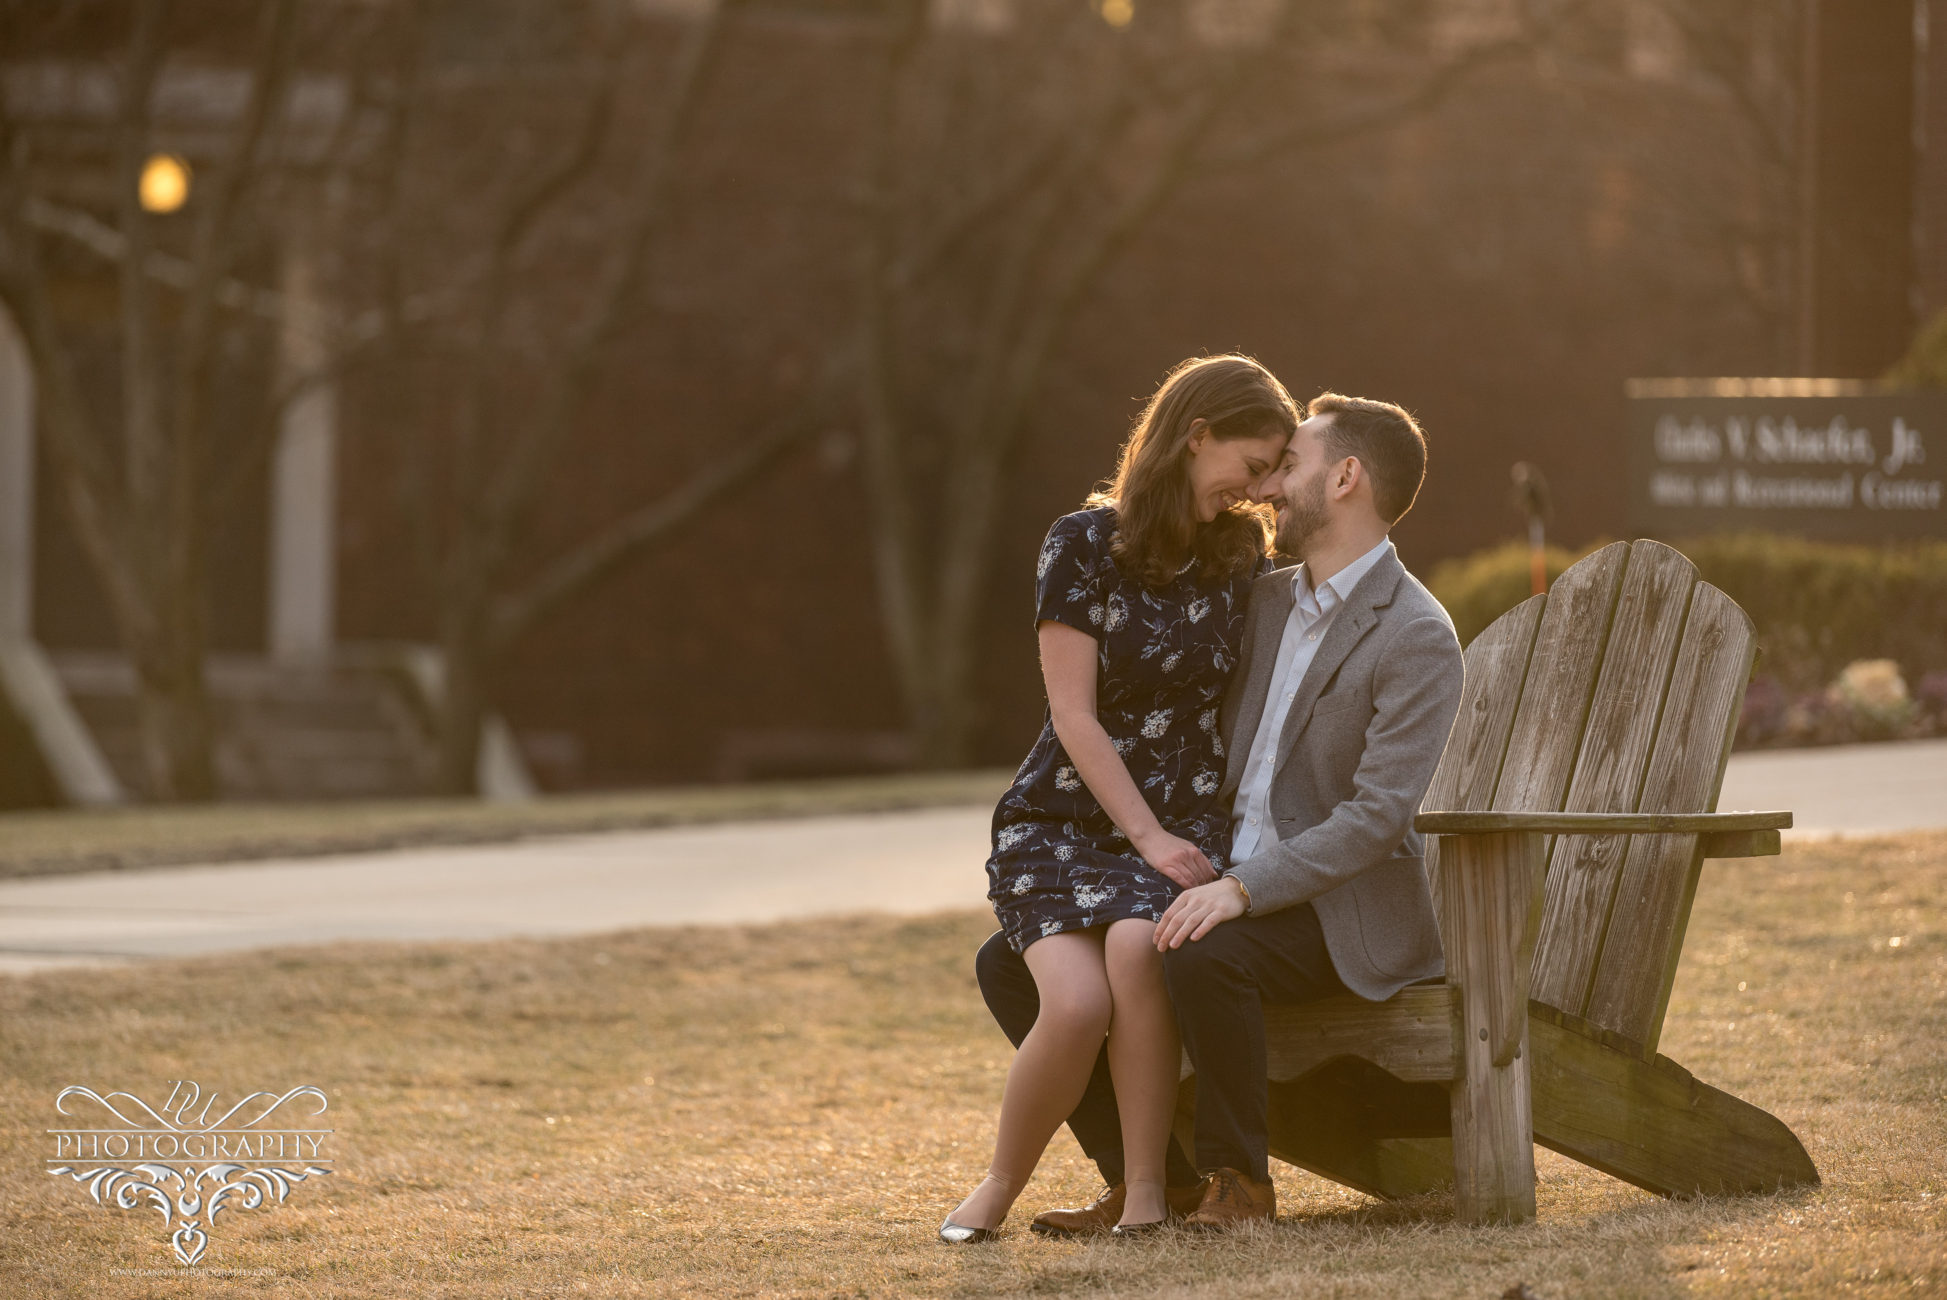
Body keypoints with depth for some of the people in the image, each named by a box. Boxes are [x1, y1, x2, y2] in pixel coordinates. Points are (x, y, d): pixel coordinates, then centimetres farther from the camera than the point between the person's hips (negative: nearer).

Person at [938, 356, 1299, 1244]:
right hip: (1065, 816, -2)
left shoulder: (1239, 556, 8)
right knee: (1077, 1001, -29)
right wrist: (1149, 839, -17)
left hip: (1185, 820, 2)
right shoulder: (1085, 544, -6)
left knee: (1137, 945, -34)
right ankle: (1001, 1186, -4)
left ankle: (1145, 1191, -26)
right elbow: (1075, 716, -9)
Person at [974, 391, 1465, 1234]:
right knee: (1010, 963, -5)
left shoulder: (1418, 636, -13)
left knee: (1202, 959, -38)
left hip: (1342, 913, -8)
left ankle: (1239, 1184, -18)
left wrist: (1243, 890, -29)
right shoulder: (1265, 602, 12)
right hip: (1229, 891, 8)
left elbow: (1379, 815, -21)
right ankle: (1138, 1173, 0)